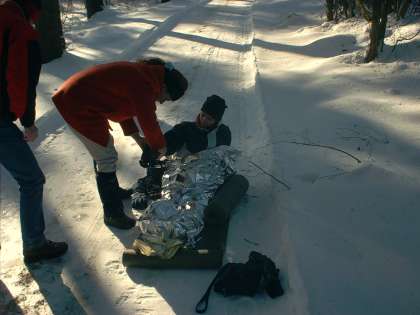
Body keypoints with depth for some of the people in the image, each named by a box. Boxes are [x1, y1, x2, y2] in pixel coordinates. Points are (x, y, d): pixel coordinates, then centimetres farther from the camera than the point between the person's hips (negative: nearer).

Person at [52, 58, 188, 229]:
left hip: (76, 96, 10)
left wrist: (137, 138, 19)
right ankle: (113, 214, 10)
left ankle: (113, 191, 42)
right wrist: (161, 148, 2)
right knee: (107, 159, -3)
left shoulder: (142, 74, 9)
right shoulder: (144, 85, -21)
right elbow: (149, 123, -16)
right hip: (78, 106, -10)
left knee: (102, 149, 23)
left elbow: (123, 106, 19)